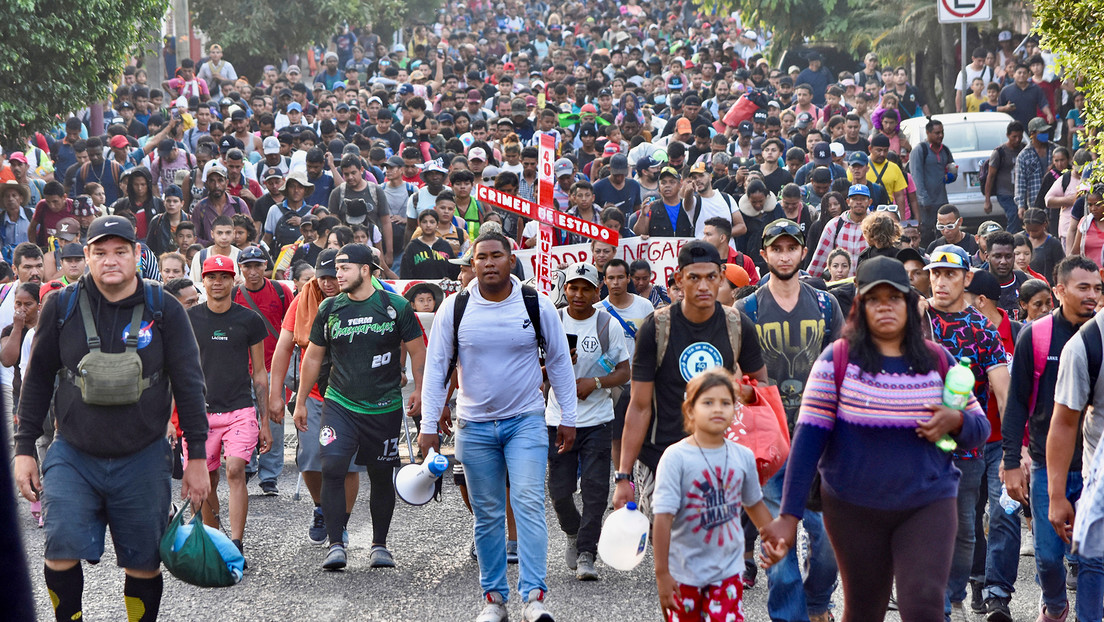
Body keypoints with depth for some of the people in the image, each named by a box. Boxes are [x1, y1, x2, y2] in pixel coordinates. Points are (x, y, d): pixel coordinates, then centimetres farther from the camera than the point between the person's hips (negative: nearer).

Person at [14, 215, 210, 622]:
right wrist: (24, 449, 5)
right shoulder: (61, 307, 0)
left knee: (144, 563, 5)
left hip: (142, 461, 0)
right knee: (62, 553, -11)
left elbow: (189, 386, 2)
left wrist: (197, 457, 0)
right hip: (72, 457, 0)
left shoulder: (164, 310, -2)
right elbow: (38, 380, 8)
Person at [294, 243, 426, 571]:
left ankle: (379, 545, 23)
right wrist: (301, 401, 15)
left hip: (384, 408, -1)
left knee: (382, 477, 7)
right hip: (339, 405, 1)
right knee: (332, 468, -16)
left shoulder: (395, 306, -2)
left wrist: (421, 392, -2)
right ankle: (336, 545, -12)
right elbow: (313, 356, 14)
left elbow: (417, 351, 6)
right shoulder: (329, 308, 5)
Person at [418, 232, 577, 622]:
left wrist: (568, 418, 7)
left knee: (529, 502, -14)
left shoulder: (537, 306, -3)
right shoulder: (455, 308, -2)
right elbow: (436, 366, 2)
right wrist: (429, 424, -1)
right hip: (474, 425, 2)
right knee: (487, 514, 8)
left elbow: (559, 362, 6)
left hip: (526, 421, -1)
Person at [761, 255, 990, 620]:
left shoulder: (938, 360, 4)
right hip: (854, 508, -1)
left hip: (928, 505, 1)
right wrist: (790, 515, -11)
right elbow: (809, 436, -6)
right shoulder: (839, 358, -4)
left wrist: (955, 421, -12)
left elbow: (980, 429, 12)